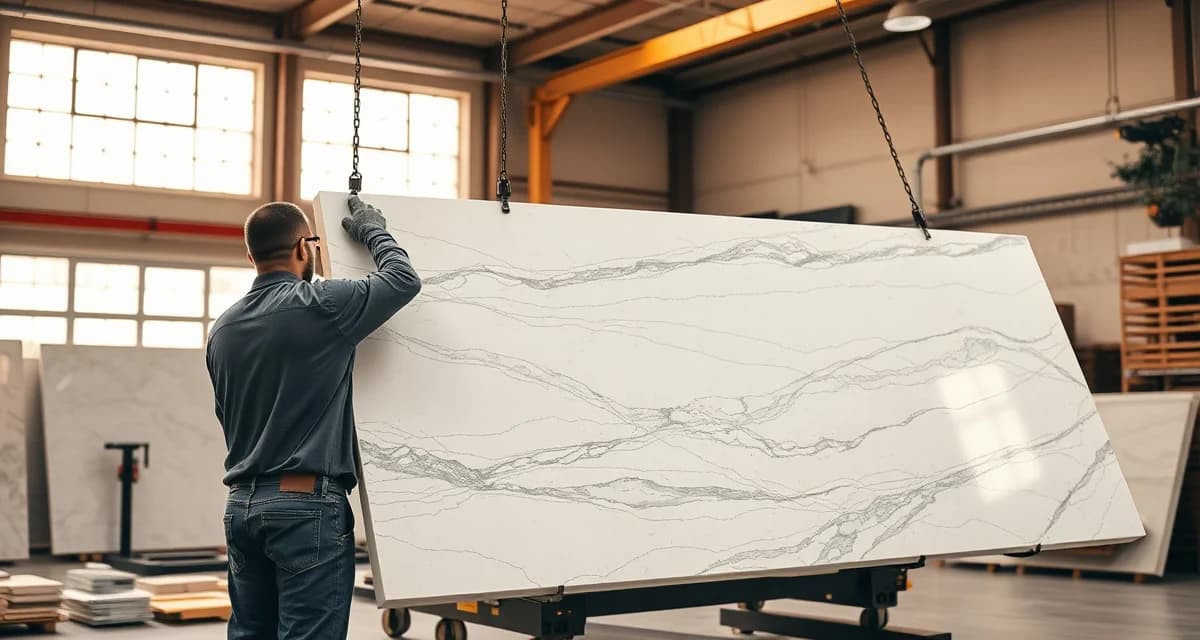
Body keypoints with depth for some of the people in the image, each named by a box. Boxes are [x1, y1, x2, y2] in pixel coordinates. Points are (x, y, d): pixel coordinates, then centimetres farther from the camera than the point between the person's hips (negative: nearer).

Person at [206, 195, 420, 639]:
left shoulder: (223, 329, 10)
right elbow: (404, 280, -1)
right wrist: (373, 232, 16)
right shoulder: (319, 306, -11)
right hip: (308, 504, -7)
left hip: (242, 504, 7)